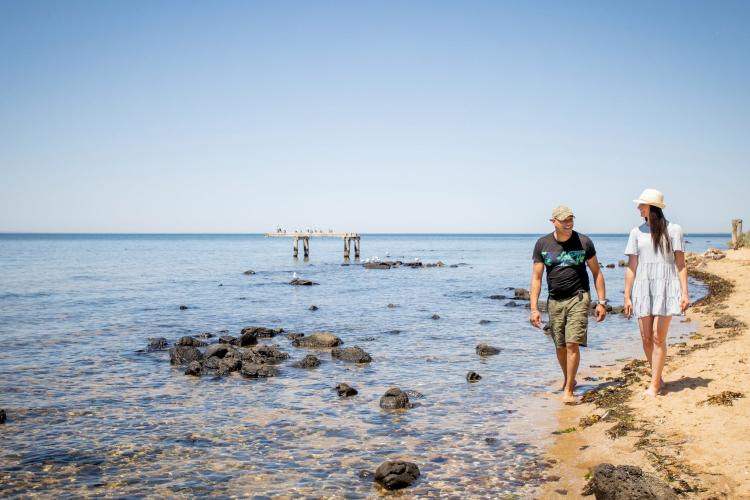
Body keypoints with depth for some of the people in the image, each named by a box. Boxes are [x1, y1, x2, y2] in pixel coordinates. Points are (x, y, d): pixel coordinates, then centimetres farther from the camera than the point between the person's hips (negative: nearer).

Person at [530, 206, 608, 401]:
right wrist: (534, 308, -6)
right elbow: (536, 278, 0)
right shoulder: (542, 244, -1)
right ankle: (568, 379, 34)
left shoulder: (583, 242, -3)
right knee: (560, 346, 10)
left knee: (572, 344, -11)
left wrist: (602, 302, 0)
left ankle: (568, 389, -1)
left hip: (578, 298, -2)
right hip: (555, 301, 2)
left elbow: (596, 272, 4)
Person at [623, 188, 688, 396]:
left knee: (658, 337, -7)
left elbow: (680, 264, 1)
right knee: (646, 338, 3)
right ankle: (658, 378, 21)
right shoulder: (637, 232, 9)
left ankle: (654, 385, -1)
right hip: (643, 288, 3)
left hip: (666, 287, -3)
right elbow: (632, 266, 8)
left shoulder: (673, 230, 2)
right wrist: (627, 296, 5)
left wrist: (685, 293, -6)